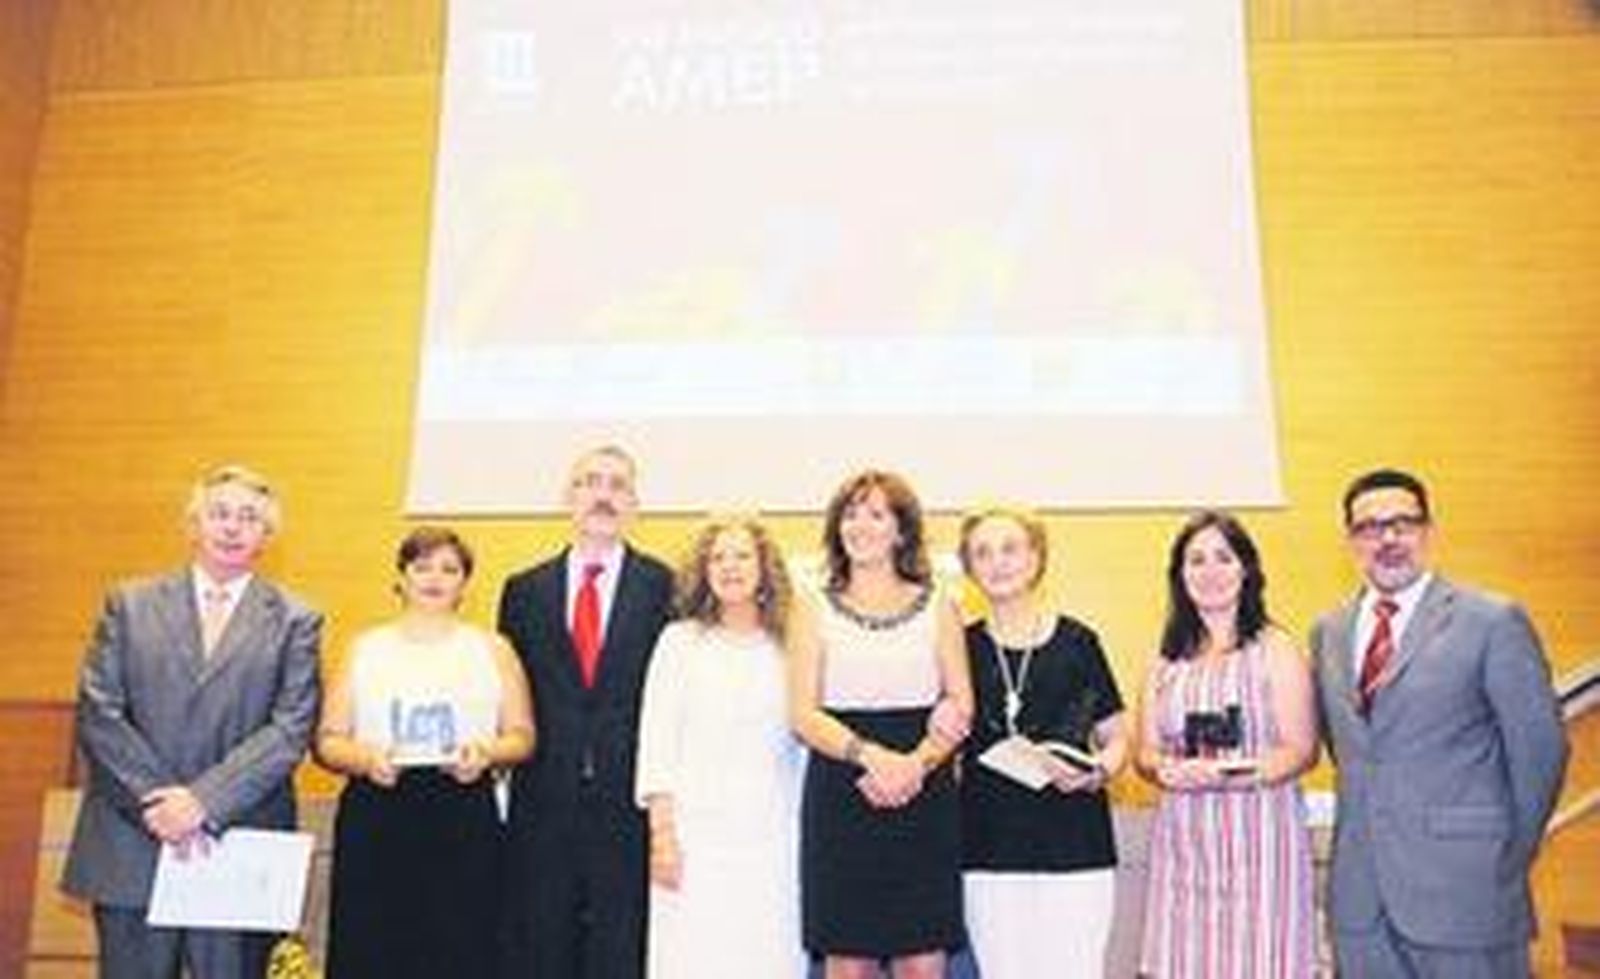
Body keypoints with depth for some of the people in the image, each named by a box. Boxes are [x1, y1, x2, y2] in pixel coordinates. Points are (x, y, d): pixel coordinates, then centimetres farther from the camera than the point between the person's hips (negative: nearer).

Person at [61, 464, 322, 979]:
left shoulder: (295, 621, 4)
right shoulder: (130, 604, 9)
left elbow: (291, 730, -5)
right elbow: (97, 714, 1)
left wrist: (204, 801, -14)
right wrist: (154, 802, -10)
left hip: (241, 851, -1)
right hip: (132, 849, 1)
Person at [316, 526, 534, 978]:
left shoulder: (492, 649, 10)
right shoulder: (365, 648, 11)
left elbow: (522, 735, 8)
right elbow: (328, 740, 8)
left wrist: (488, 752, -12)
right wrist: (363, 758, -12)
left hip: (465, 821, 0)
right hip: (375, 820, 1)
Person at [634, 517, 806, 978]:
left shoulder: (788, 647, 8)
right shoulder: (680, 640, 6)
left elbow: (801, 744, 9)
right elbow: (657, 739, 2)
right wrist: (662, 832, -5)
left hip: (770, 836, 1)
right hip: (696, 831, -1)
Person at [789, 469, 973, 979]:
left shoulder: (936, 607, 9)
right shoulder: (815, 611, 7)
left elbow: (962, 705, 4)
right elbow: (804, 713, -2)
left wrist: (916, 763, -14)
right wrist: (871, 755, -17)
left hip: (924, 797, 1)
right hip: (840, 797, 0)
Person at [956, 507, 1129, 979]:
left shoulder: (1076, 642, 3)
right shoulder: (964, 648, 7)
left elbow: (1116, 736, 7)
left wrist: (1096, 771, -12)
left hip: (1075, 845, -1)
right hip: (991, 847, 2)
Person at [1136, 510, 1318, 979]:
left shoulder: (1276, 651, 0)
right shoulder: (1167, 659, 12)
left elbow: (1302, 749, -5)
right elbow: (1146, 750, 13)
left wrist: (1228, 773, -20)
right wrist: (1165, 769, -10)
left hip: (1258, 837, -3)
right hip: (1183, 838, 3)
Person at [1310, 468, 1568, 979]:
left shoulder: (1493, 622, -7)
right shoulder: (1328, 631, 9)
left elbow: (1540, 748, -4)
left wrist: (1509, 858, 1)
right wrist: (1362, 828, 11)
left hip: (1462, 892, -4)